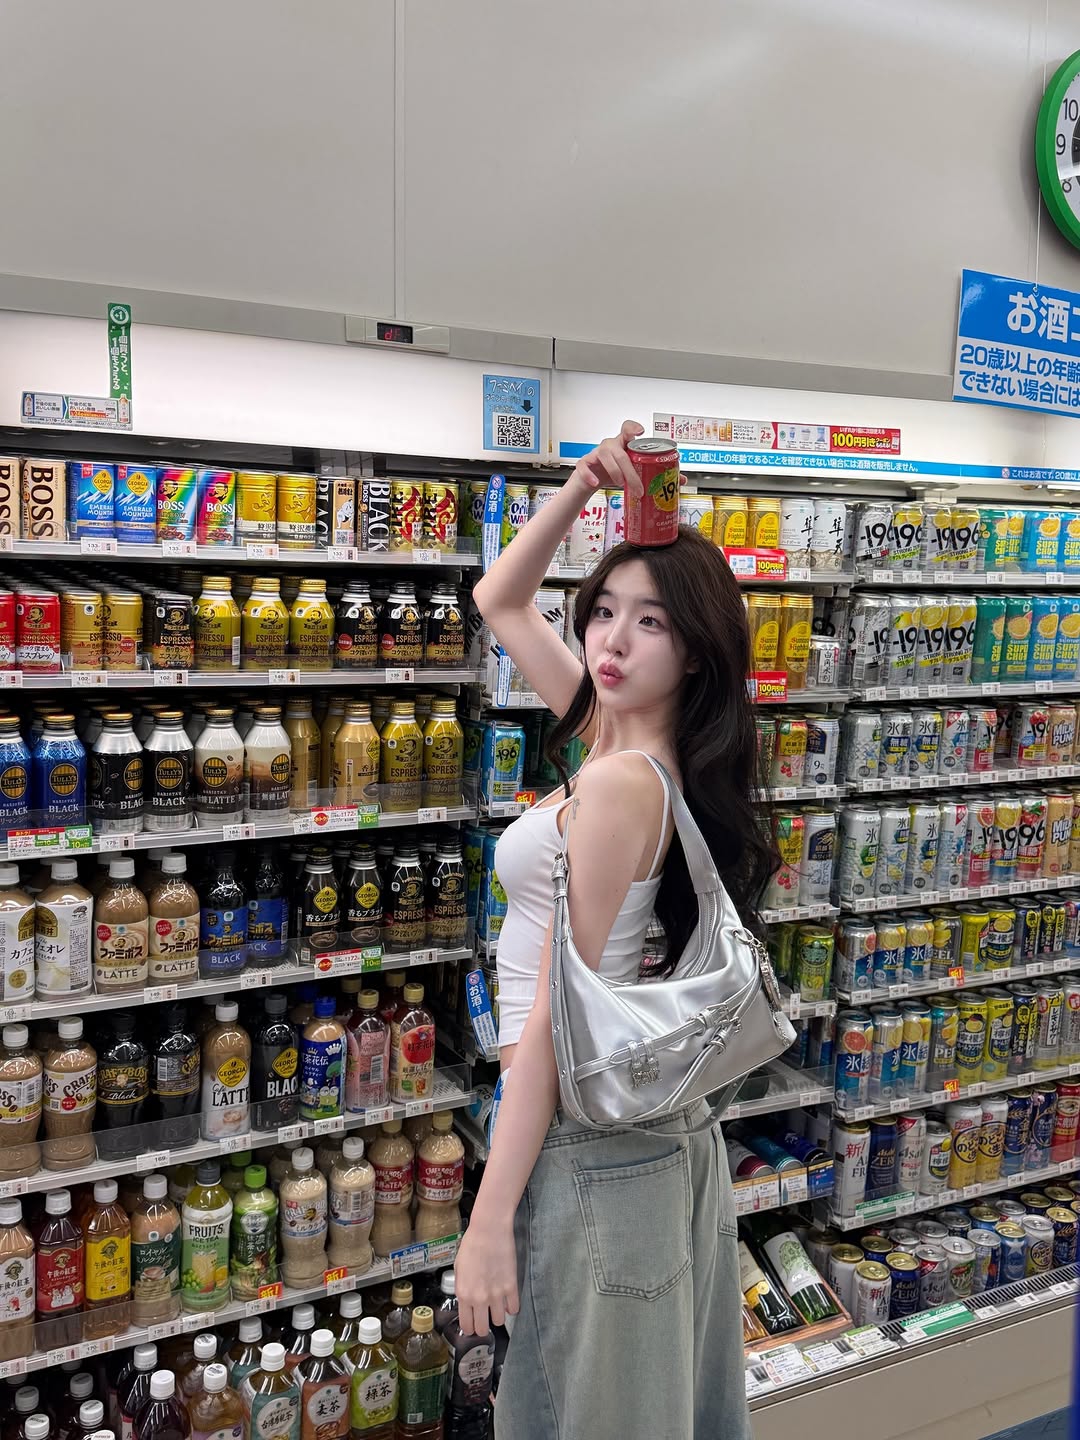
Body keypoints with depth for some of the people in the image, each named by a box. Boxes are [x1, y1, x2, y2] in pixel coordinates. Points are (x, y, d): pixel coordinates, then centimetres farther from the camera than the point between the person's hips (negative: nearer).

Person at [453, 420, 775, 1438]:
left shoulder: (619, 783, -23)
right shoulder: (618, 734, 2)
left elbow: (556, 1018, -23)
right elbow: (500, 600, 14)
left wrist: (490, 1222, -17)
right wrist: (585, 484, 4)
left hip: (589, 1147, -8)